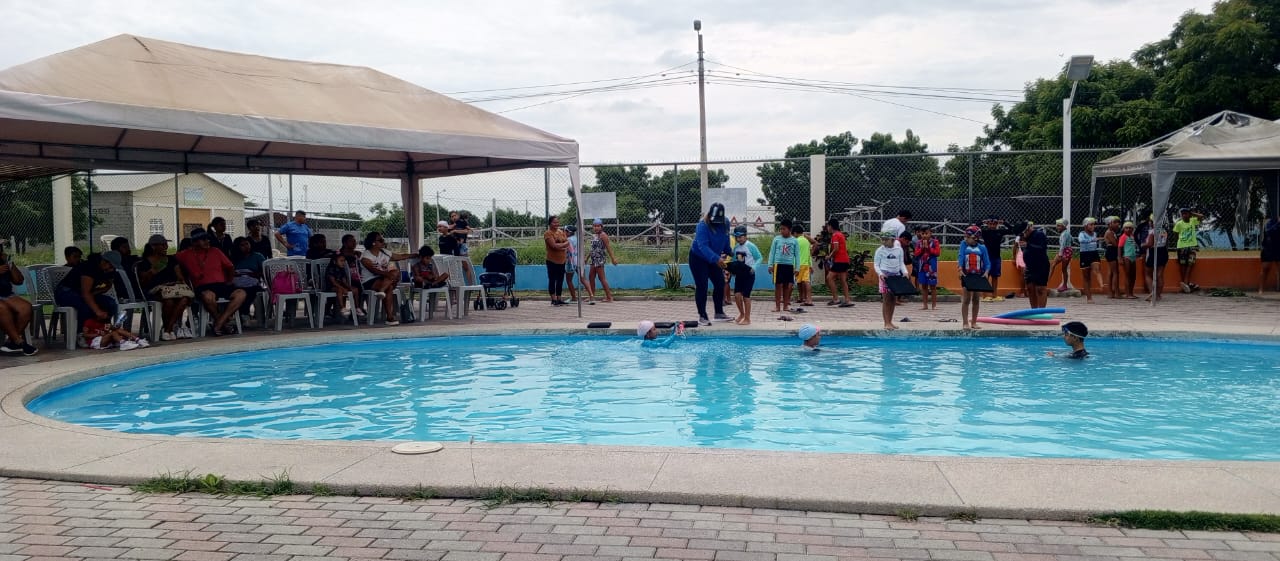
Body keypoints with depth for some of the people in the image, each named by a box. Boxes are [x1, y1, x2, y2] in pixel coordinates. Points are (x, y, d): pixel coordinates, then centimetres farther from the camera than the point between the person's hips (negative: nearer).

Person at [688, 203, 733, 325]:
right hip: (697, 257, -6)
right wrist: (716, 259, -49)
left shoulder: (725, 224, -9)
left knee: (720, 283, 4)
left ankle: (719, 313, 16)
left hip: (713, 259, 6)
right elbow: (703, 246, -39)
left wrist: (727, 251, 20)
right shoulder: (702, 226, -29)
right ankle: (702, 316, 0)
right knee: (701, 286, -7)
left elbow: (726, 240, 11)